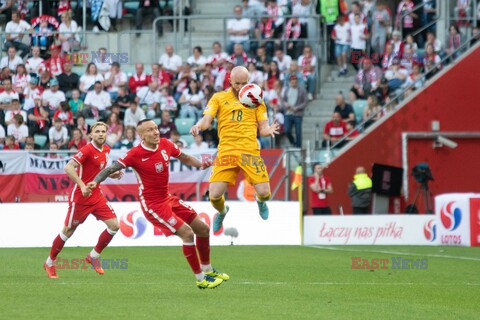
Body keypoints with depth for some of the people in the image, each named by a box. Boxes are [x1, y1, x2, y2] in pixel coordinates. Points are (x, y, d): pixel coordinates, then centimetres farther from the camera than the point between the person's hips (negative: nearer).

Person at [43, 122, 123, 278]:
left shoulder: (106, 150, 6)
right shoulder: (88, 150, -19)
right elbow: (68, 167, -29)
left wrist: (111, 174, 5)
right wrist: (82, 185, -37)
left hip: (96, 195, 7)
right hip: (80, 197, -7)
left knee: (114, 225, -6)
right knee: (69, 230, 4)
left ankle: (94, 255, 13)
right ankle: (49, 263, 23)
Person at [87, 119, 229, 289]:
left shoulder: (165, 144, -2)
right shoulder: (135, 154, -19)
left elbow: (184, 158, 14)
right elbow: (111, 169, -18)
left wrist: (201, 164, -3)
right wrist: (95, 181, -34)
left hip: (168, 198, 8)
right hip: (152, 204, -8)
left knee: (203, 229, 13)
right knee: (187, 233, -17)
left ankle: (207, 270, 36)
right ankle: (200, 279, -4)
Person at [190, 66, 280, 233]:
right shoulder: (219, 98, 11)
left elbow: (263, 128, 11)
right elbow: (207, 119, 3)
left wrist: (269, 130, -13)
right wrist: (198, 126, -21)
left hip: (250, 150, 0)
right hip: (226, 150, 0)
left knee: (264, 192, -11)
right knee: (214, 194, -13)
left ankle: (260, 201, 32)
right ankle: (222, 212, 27)